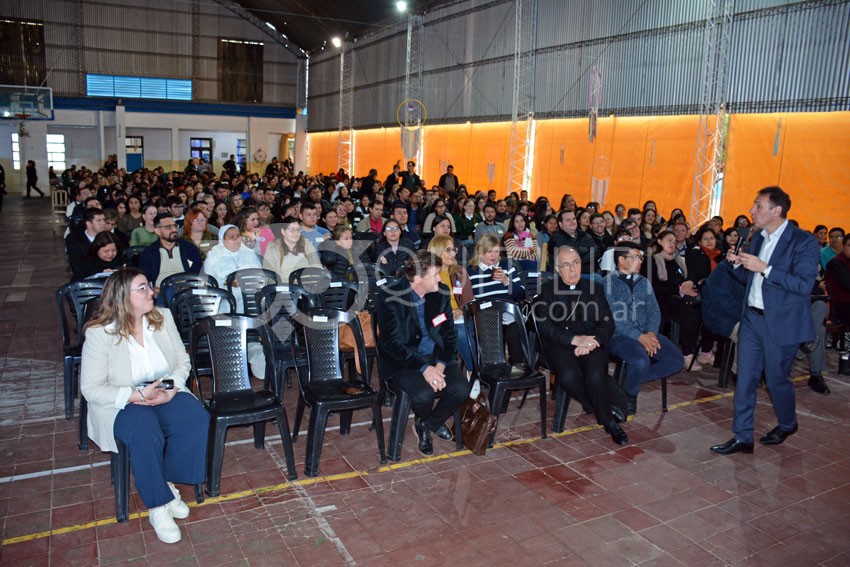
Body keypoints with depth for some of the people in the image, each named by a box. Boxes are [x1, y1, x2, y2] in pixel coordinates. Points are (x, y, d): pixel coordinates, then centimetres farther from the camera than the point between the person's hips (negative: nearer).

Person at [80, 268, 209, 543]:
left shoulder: (163, 317, 1)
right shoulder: (99, 333, -13)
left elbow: (182, 360, 5)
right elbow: (91, 389, -13)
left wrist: (173, 388, -15)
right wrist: (137, 395, -23)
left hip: (165, 393, 4)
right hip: (122, 403, -4)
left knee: (197, 418, -26)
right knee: (145, 431, -36)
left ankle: (169, 482, -6)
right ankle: (158, 506, -17)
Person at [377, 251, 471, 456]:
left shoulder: (442, 292, -1)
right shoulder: (390, 296, -15)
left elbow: (449, 334, 4)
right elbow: (392, 343, -18)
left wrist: (440, 365, -13)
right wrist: (424, 368, -27)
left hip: (436, 357, 5)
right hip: (403, 360, -4)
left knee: (461, 388, -20)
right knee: (424, 394, -31)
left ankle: (429, 424, 11)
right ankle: (422, 421, 10)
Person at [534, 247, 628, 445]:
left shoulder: (595, 289, 18)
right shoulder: (547, 290, 11)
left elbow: (608, 323, 8)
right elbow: (544, 326, -3)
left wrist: (590, 342, -13)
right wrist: (574, 339, -17)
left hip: (591, 343, 1)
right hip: (560, 345, -1)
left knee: (596, 375, -31)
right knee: (569, 376, -31)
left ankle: (608, 420, -5)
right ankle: (606, 417, -6)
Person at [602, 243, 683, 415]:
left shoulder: (643, 282, 17)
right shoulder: (608, 282, -3)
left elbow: (654, 311, 10)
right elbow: (614, 318, -13)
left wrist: (651, 333, -11)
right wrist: (640, 337, -20)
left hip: (646, 333, 6)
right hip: (619, 335, -6)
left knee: (676, 360, -12)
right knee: (641, 361, -33)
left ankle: (633, 379, 3)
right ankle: (630, 393, -1)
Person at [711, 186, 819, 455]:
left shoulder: (804, 242, -12)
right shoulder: (757, 238, 9)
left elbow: (804, 284, -21)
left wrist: (764, 268, -25)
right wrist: (738, 264, -3)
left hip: (781, 322, -6)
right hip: (752, 318, 6)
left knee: (777, 379, 9)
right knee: (745, 379, 6)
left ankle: (787, 424, 37)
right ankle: (742, 437, 14)